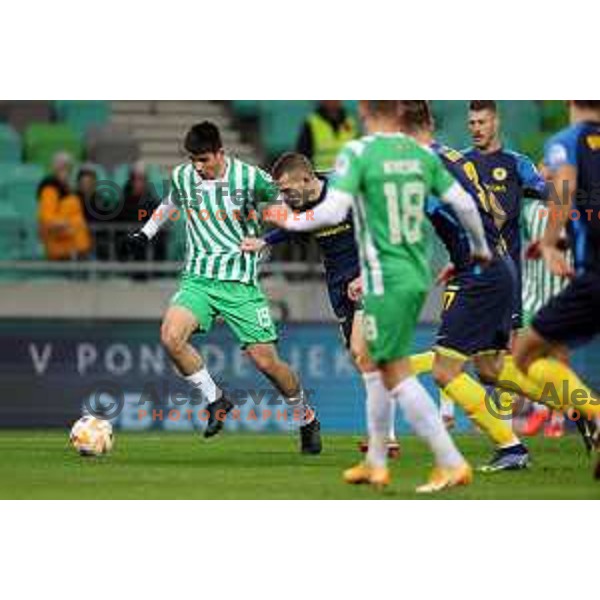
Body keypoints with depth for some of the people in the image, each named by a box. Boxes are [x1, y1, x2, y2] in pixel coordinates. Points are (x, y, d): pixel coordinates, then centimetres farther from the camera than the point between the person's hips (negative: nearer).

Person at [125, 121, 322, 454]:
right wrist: (147, 231, 22)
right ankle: (215, 400, -2)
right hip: (198, 277, 3)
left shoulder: (248, 177, -9)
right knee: (171, 336, -23)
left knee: (265, 361, -5)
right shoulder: (182, 176, 4)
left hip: (240, 281, -3)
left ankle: (306, 417, 22)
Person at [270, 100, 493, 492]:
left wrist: (293, 222, -2)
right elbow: (464, 203, 5)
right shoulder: (422, 154, 4)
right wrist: (481, 247, 23)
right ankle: (375, 464, 27)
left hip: (385, 280, -7)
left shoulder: (357, 153, -13)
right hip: (418, 275, 7)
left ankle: (452, 463, -10)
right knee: (379, 363, 21)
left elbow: (333, 211, -21)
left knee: (397, 376, -3)